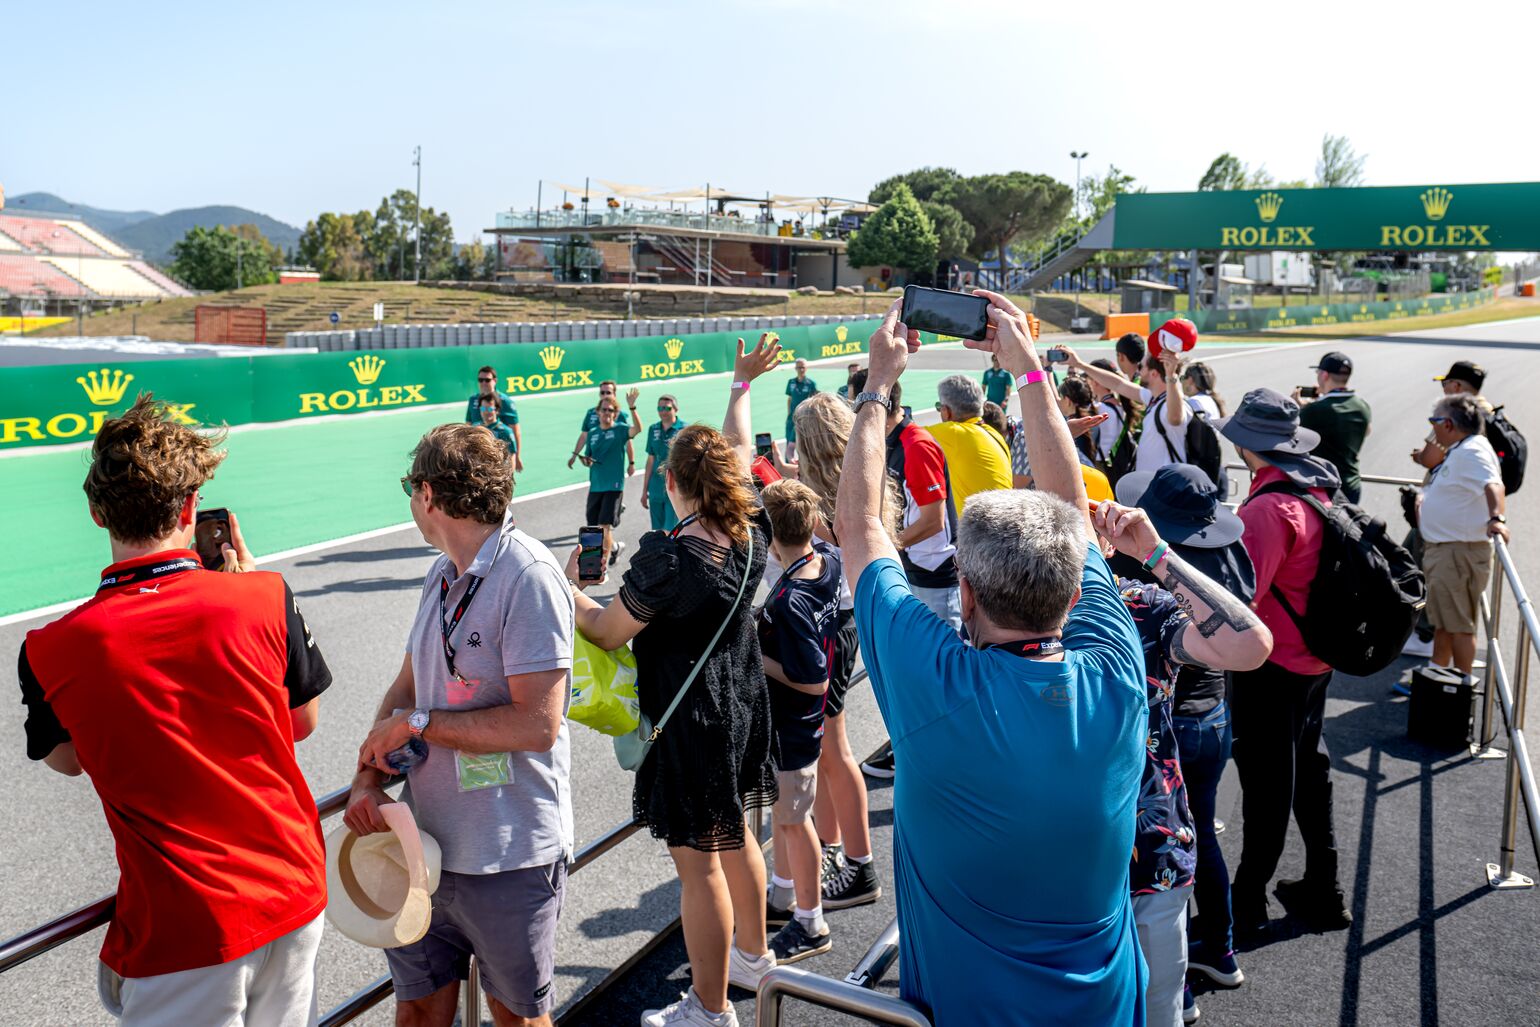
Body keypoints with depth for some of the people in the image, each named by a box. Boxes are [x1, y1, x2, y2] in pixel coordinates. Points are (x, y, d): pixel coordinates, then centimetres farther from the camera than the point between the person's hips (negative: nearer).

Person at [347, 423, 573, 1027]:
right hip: (427, 842, 7)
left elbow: (537, 724, -25)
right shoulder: (442, 575, 7)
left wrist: (417, 723, -16)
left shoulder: (528, 575, -20)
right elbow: (406, 687, 12)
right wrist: (369, 777, -4)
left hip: (509, 858, -7)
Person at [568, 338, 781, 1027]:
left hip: (692, 724, -8)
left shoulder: (668, 558, -26)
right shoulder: (750, 532, -6)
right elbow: (740, 449, 12)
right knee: (735, 838, 25)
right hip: (745, 707, 8)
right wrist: (742, 384, 27)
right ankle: (752, 955, 45)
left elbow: (605, 632, -13)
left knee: (698, 864, 5)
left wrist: (567, 586, 4)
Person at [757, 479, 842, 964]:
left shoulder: (789, 602, -33)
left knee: (793, 819, 8)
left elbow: (813, 681, -28)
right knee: (783, 810, 24)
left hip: (789, 728, -9)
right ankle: (783, 897, 44)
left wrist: (757, 658, -20)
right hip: (793, 723, 9)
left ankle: (811, 925, 26)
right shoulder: (828, 560, -8)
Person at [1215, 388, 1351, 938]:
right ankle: (1322, 892, 33)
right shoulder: (1317, 487, 3)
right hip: (1314, 658, 9)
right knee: (1307, 767, 19)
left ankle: (1247, 903, 19)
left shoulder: (1270, 507, -25)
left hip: (1273, 666, -9)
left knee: (1266, 780, 4)